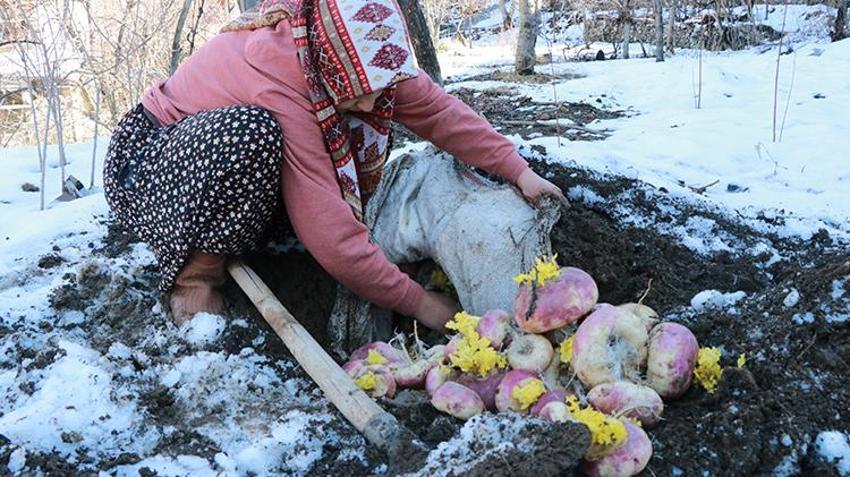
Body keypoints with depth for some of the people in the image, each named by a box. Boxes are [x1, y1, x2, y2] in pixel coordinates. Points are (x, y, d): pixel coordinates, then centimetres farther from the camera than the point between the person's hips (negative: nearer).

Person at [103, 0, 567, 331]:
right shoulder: (277, 86, -35)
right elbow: (334, 239, -35)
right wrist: (419, 302, -25)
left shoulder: (350, 51, -15)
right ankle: (195, 271, -15)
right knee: (250, 133, -38)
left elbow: (435, 107, -6)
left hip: (228, 168, 8)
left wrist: (518, 170, -11)